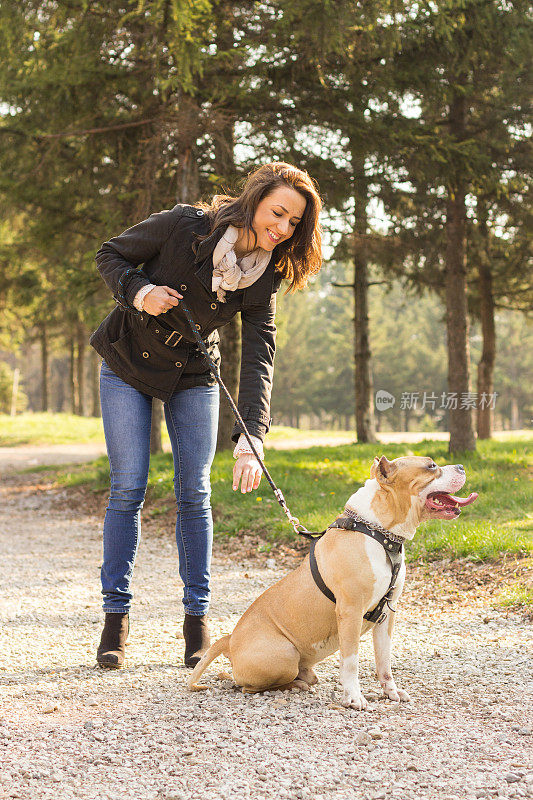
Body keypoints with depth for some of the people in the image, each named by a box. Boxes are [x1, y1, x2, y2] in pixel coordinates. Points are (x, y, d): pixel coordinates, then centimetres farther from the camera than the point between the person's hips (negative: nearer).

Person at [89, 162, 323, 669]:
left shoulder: (264, 277, -14)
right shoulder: (184, 226, -23)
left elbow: (258, 361, -21)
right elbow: (110, 255, -9)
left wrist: (251, 441, -32)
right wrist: (138, 291, -30)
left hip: (193, 377, 2)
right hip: (128, 364, -2)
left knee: (193, 493, -2)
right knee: (127, 488, -6)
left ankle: (197, 619, 8)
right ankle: (115, 618, 4)